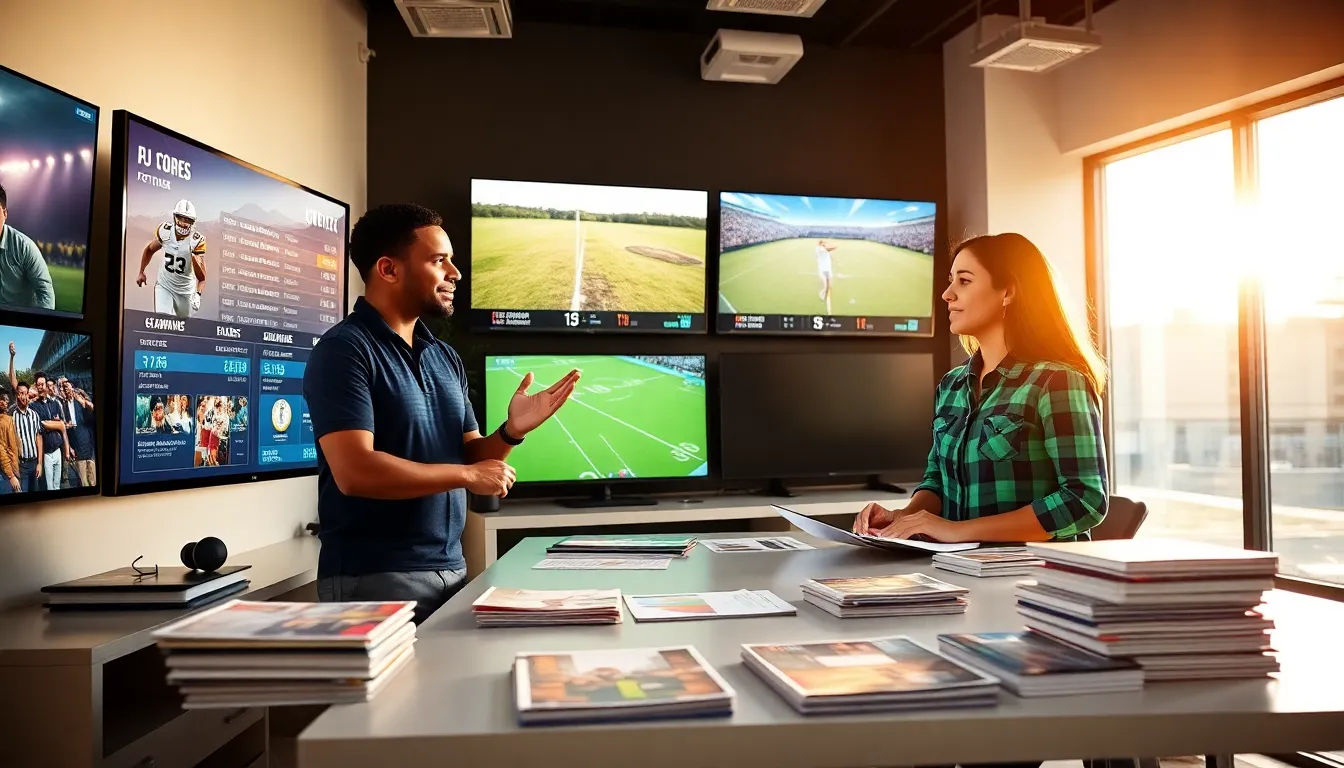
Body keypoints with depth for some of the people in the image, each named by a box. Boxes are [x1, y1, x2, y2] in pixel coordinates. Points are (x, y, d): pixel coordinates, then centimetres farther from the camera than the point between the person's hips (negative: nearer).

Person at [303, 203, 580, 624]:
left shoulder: (445, 357, 10)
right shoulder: (343, 350, -12)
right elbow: (355, 472, -22)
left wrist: (512, 431, -9)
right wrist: (466, 475, -14)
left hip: (452, 569, 7)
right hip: (374, 576, -7)